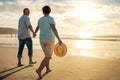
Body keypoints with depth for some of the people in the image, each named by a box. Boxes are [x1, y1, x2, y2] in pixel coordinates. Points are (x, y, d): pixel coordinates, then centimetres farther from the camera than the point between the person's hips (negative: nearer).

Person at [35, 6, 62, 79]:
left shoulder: (40, 19, 7)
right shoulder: (51, 18, -13)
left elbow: (37, 27, 26)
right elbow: (54, 28, -29)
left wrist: (35, 33, 48)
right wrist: (59, 39, -33)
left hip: (42, 39, 6)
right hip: (50, 40, -6)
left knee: (47, 55, 24)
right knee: (48, 57, -4)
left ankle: (48, 69, 31)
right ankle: (39, 70, -21)